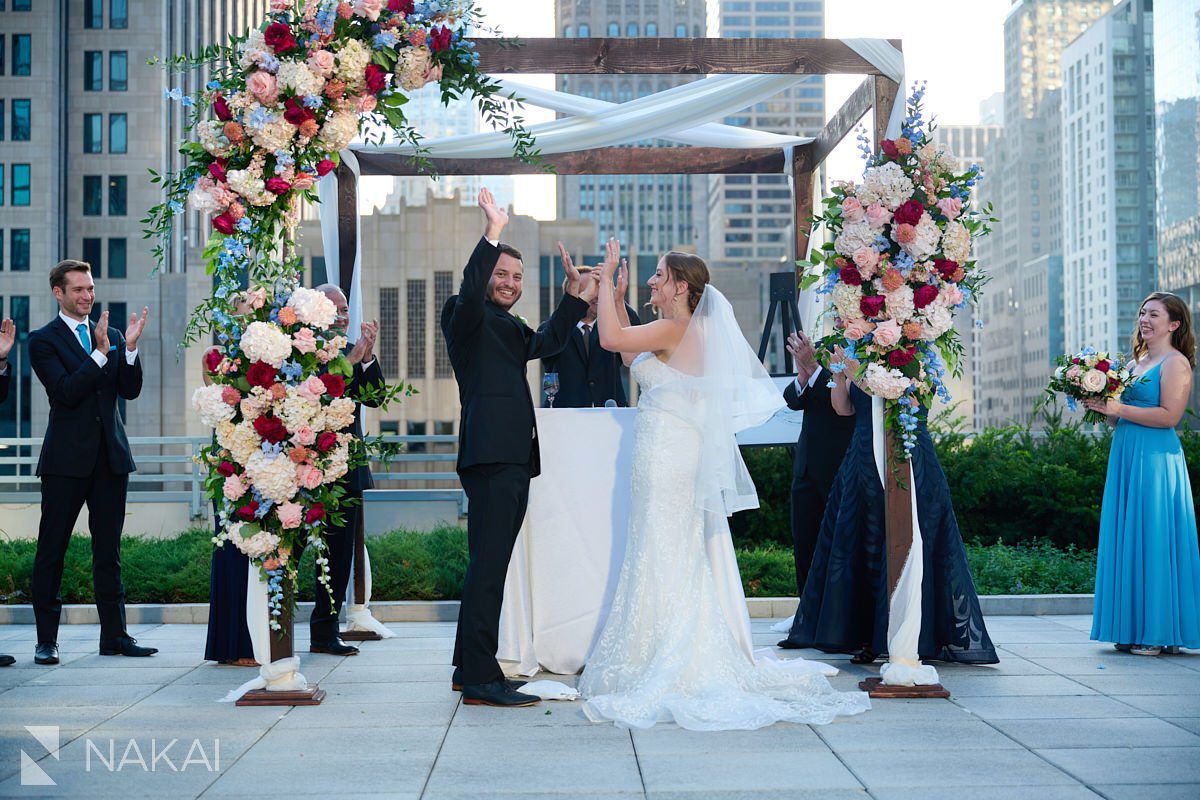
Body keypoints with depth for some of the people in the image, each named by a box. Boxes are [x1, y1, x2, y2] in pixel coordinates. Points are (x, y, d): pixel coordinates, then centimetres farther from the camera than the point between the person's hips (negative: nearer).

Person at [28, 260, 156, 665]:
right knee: (51, 549, 1)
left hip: (110, 455, 4)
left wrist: (129, 347, -10)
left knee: (109, 549, 8)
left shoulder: (110, 336, 13)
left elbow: (130, 390, 4)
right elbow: (66, 392, -14)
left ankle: (115, 635, 12)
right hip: (67, 458, -4)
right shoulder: (43, 340, -1)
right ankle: (46, 640, 9)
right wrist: (100, 352, -21)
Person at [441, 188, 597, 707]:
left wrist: (577, 298, 13)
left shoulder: (511, 329, 25)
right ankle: (481, 681, -12)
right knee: (487, 566, -12)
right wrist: (492, 234, -26)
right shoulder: (466, 317, 0)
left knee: (489, 566, 13)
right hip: (491, 455, -9)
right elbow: (470, 292, -19)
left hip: (515, 459, 10)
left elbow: (548, 342, 16)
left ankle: (468, 666, 21)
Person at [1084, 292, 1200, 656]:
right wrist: (1103, 406, 4)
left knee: (1152, 540, -7)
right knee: (1127, 540, 7)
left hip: (1156, 459, -8)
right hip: (1126, 457, 8)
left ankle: (1159, 632, -1)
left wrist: (1119, 408, -17)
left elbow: (1169, 415, -16)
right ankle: (1133, 628, 12)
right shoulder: (1138, 361, 19)